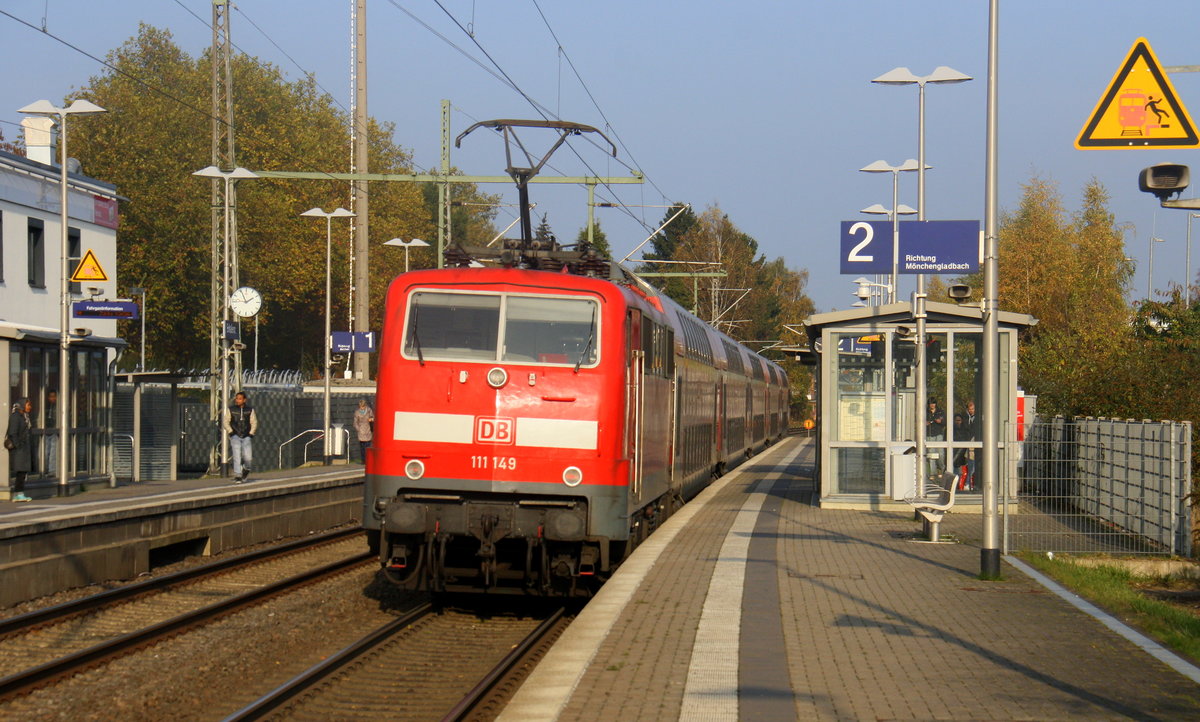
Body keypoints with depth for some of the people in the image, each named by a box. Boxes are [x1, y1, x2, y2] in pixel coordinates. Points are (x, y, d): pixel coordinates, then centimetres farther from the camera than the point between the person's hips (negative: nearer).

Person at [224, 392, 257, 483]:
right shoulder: (231, 410, 4)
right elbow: (226, 422, 6)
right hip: (235, 436, 0)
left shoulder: (250, 410, 5)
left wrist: (251, 434, -2)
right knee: (237, 456, -12)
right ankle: (237, 476, -8)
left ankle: (246, 469, 25)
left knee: (248, 458, -8)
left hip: (246, 437, 0)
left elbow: (254, 423, 8)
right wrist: (231, 432, -6)